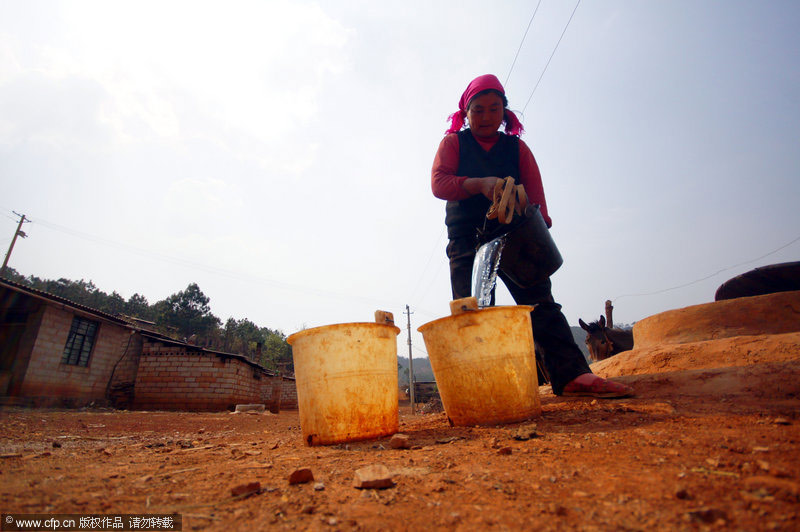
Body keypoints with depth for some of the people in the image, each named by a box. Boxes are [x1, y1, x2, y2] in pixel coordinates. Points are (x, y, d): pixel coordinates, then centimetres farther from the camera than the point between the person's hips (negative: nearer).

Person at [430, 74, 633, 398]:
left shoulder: (516, 147, 18)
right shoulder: (453, 143, 13)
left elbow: (534, 191, 7)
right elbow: (439, 183, -5)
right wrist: (480, 184, -22)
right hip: (467, 238, -2)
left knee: (540, 301, -6)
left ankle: (572, 374, -8)